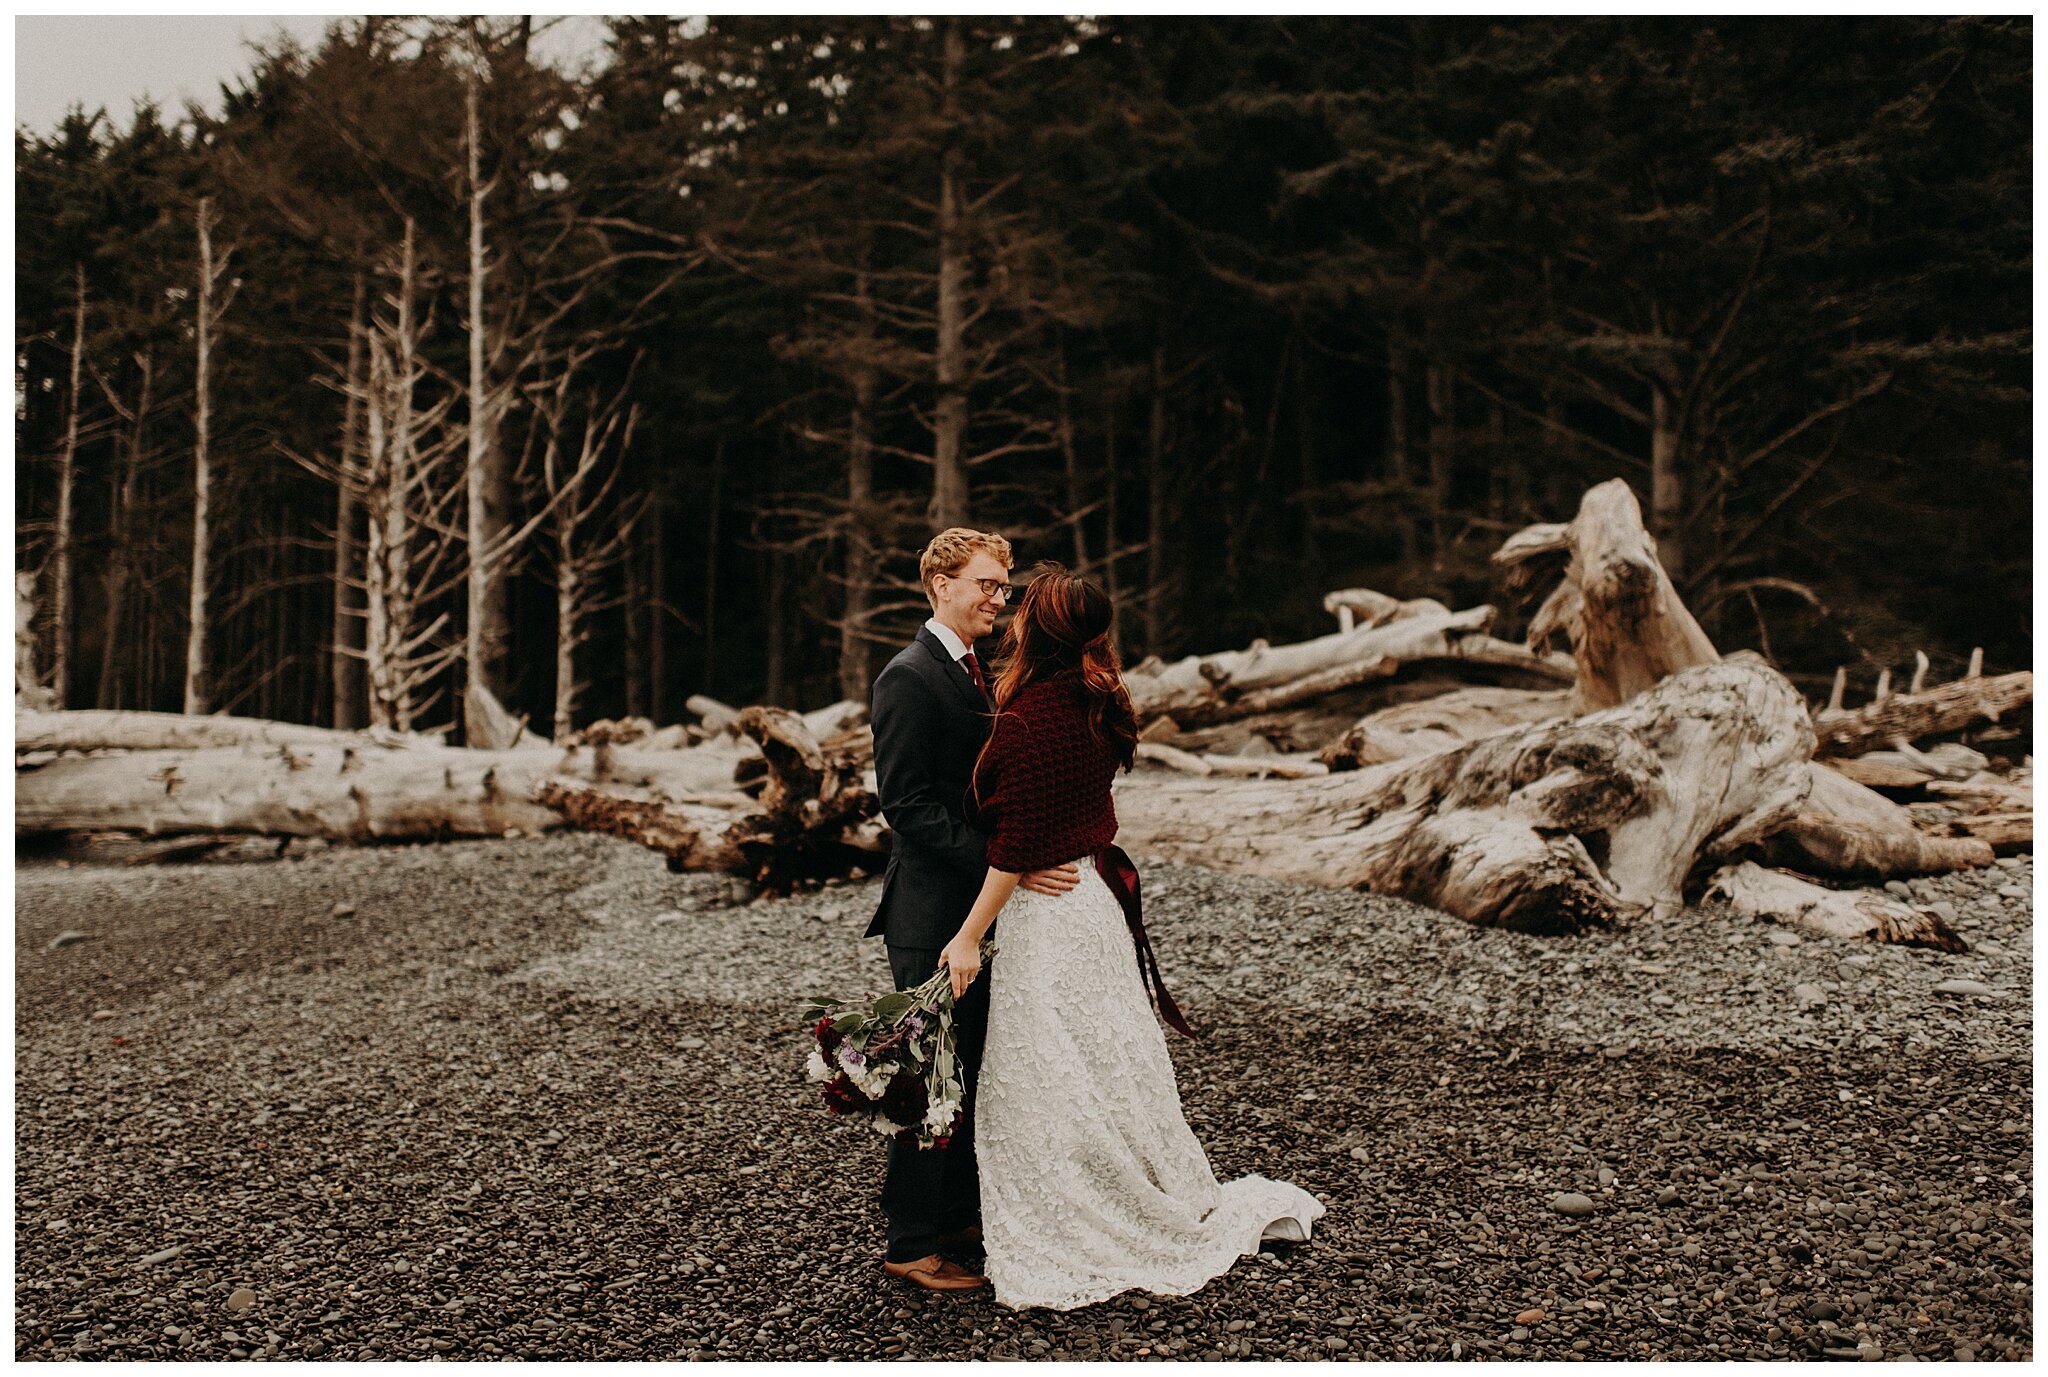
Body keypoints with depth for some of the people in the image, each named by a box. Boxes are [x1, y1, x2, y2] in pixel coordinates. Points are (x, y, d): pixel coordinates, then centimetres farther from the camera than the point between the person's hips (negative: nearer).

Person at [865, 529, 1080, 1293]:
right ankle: (911, 1244, 10)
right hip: (932, 913, -9)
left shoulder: (975, 673, 15)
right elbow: (908, 806, -21)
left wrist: (1025, 859, 9)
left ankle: (958, 1216, 29)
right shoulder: (910, 677, -14)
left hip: (978, 907, 9)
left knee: (971, 1071, 16)